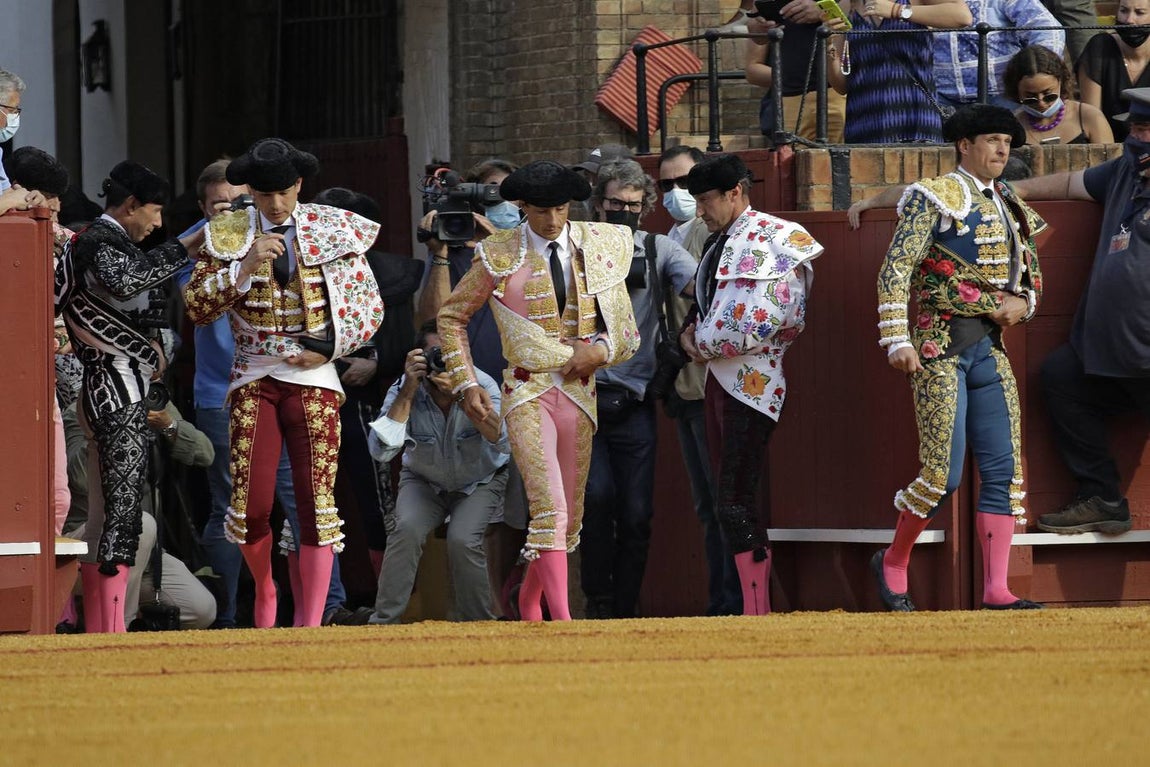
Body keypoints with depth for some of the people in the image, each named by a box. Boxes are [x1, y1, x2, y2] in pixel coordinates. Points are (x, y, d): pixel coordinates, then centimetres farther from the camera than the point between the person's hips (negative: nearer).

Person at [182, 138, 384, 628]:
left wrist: (328, 348, -7)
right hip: (253, 379, 0)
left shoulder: (334, 231, 3)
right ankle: (264, 589, 23)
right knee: (250, 504, -6)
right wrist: (246, 265, -15)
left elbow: (370, 308, 8)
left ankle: (311, 621, -2)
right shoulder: (228, 235, 4)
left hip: (313, 378, 0)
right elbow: (196, 307, -3)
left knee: (316, 500, -7)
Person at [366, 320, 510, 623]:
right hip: (423, 481, 1)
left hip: (479, 482, -1)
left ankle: (476, 625, -7)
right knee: (407, 529, -27)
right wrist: (408, 391, -36)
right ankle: (384, 621, -19)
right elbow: (381, 450, -32)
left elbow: (499, 436, -40)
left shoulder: (482, 385, -23)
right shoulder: (404, 390, -20)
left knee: (463, 540, -27)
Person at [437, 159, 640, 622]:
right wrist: (466, 383, 2)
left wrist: (600, 350, -8)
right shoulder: (499, 257, -1)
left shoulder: (601, 249, 6)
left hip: (579, 393, 4)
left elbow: (626, 331, 14)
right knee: (549, 509, -18)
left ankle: (529, 602, 31)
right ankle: (562, 619, -25)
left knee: (569, 515, 9)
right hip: (526, 394, -4)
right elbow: (451, 317, 10)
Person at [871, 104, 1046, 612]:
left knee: (1004, 470, -2)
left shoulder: (1010, 209, 17)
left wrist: (1022, 304, 1)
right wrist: (897, 340, -19)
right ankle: (892, 564, 11)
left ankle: (996, 589, -2)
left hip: (990, 349, 6)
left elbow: (1033, 278, 25)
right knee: (942, 475, -11)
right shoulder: (935, 199, -3)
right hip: (941, 348, -6)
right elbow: (895, 271, -9)